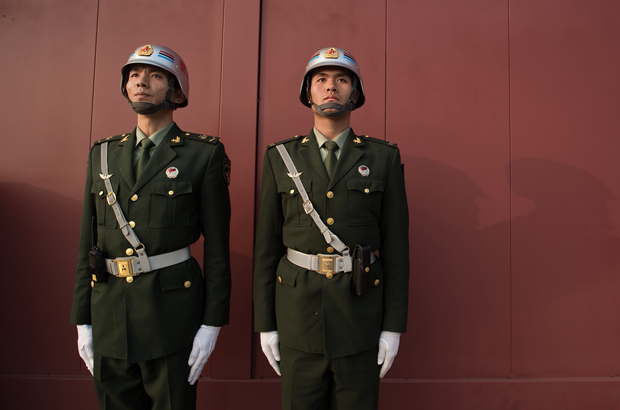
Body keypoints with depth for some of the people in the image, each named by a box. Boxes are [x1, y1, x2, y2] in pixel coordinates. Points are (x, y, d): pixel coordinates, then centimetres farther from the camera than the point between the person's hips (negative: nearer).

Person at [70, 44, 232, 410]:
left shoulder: (204, 154, -3)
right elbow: (89, 241, 11)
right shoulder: (104, 154, 10)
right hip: (109, 311, 4)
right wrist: (82, 321, 9)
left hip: (172, 311, -4)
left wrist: (212, 324, -8)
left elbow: (217, 245, -5)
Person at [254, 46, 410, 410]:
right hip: (299, 314, 1)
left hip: (360, 315, 0)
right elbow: (267, 245, 3)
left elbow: (396, 244, 0)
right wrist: (265, 324, 2)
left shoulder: (384, 158, 1)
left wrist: (393, 326, -3)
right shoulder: (281, 158, 3)